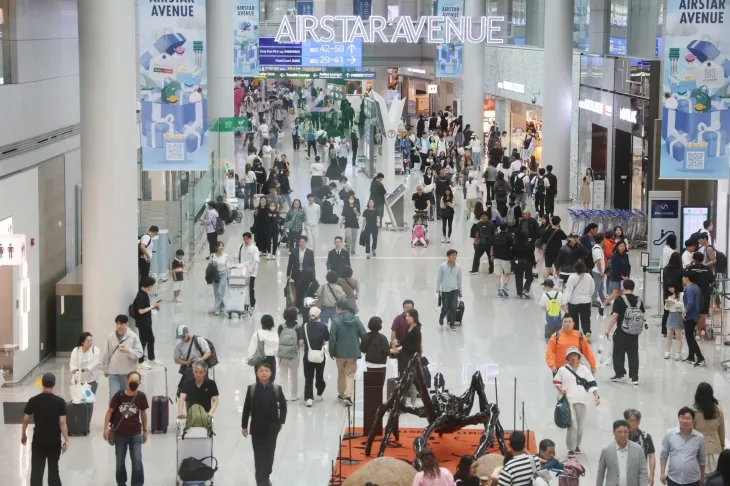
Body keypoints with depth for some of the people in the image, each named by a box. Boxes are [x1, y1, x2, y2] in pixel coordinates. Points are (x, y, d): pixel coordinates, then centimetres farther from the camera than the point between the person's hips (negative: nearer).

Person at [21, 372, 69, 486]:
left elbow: (25, 419, -1)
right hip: (54, 441, 0)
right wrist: (66, 440, -5)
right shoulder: (59, 402, -11)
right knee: (53, 468, 16)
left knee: (36, 469, 6)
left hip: (38, 440, 0)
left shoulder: (33, 401, -8)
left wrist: (23, 435, 15)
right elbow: (62, 422, -12)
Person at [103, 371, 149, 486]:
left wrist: (145, 431, 11)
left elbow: (143, 413, 5)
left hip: (135, 435, 0)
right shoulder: (119, 395, -12)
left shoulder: (141, 396, -8)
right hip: (119, 434, 0)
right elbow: (110, 411, -3)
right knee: (120, 462, 13)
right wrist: (106, 428, -11)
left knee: (137, 461, -7)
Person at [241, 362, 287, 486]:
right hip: (256, 427, -1)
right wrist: (244, 426, 1)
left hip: (272, 426, 1)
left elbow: (283, 405, 6)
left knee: (269, 453, 8)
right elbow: (246, 408, -1)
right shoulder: (251, 388, -8)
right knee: (259, 454, 0)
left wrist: (281, 422, 2)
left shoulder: (277, 388, -8)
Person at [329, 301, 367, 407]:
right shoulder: (356, 319, -4)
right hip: (353, 352, 1)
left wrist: (331, 352, -2)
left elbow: (332, 338, -13)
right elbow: (363, 335, -3)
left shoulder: (336, 321, -13)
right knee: (350, 374, 7)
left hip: (340, 352, -1)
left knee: (341, 373, 18)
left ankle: (341, 393, 30)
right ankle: (348, 395, -10)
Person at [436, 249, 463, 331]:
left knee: (453, 307, -3)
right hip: (445, 290, -2)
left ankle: (452, 323, 13)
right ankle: (441, 317, 37)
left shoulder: (458, 267, -2)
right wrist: (437, 290, -1)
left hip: (454, 290, 2)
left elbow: (459, 279, 10)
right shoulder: (442, 266, -9)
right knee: (445, 308, 4)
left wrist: (459, 290, 18)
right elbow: (439, 278, -2)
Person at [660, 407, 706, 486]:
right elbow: (663, 455, 3)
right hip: (673, 479, 0)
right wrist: (662, 473, -1)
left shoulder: (699, 437, -4)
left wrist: (702, 477, 12)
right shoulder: (670, 434, -5)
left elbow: (701, 460, 6)